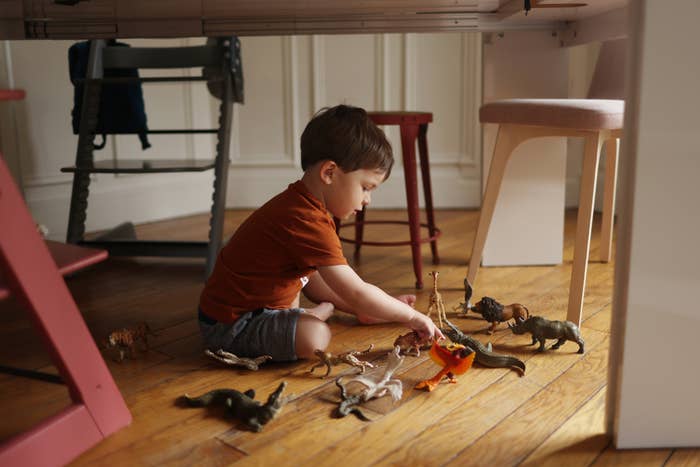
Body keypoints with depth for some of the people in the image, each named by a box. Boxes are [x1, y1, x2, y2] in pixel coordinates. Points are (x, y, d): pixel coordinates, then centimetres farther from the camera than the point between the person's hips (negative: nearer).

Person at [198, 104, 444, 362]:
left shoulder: (296, 205, 6)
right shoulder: (308, 223, -27)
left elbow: (314, 282, 11)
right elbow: (356, 293, -25)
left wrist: (363, 309, 8)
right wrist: (411, 316, -12)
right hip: (228, 325, -10)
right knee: (314, 337, -32)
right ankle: (319, 313, -4)